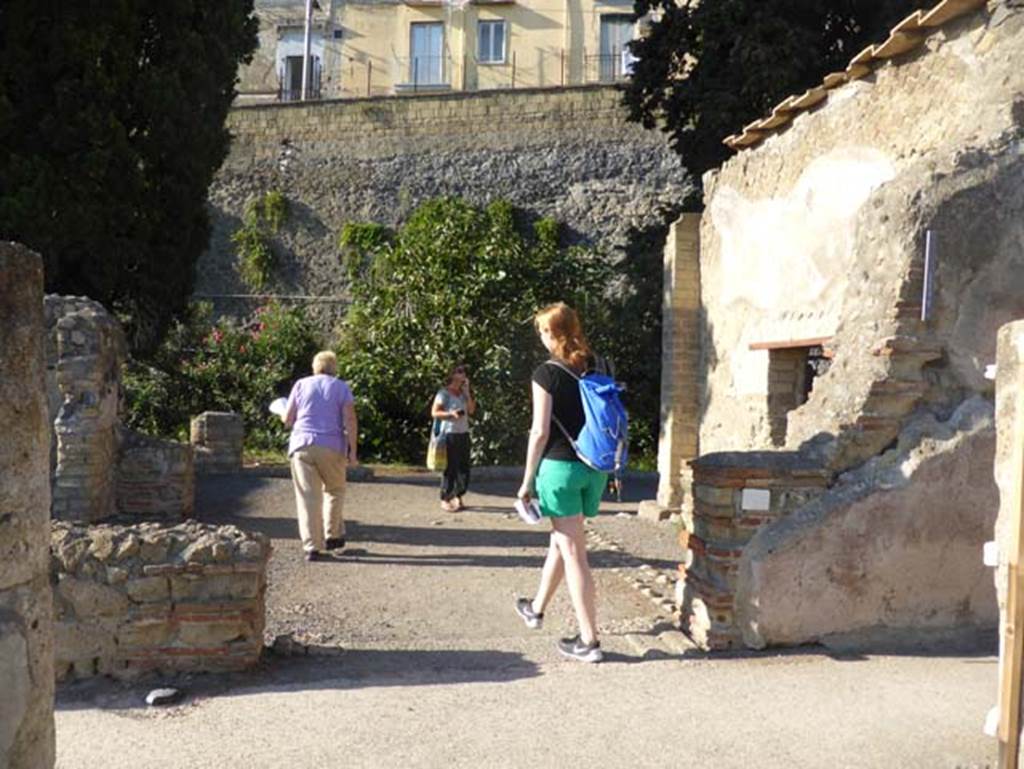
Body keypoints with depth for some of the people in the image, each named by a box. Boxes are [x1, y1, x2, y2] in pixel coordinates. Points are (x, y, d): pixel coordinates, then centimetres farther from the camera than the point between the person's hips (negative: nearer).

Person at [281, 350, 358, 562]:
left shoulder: (301, 385, 10)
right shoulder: (342, 388, 7)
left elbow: (287, 420, 8)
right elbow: (350, 421, -4)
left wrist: (283, 414, 31)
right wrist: (352, 451, -4)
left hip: (301, 445, 1)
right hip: (332, 447, 0)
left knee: (308, 497, 0)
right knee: (334, 490, 20)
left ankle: (312, 547, -4)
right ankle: (333, 535, 23)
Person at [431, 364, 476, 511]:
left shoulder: (463, 393, 16)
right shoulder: (444, 393, -3)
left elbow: (471, 410, 8)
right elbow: (434, 412, -6)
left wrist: (468, 392, 0)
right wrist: (450, 414, -20)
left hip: (463, 433, 6)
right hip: (449, 433, -6)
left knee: (464, 467, 5)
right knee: (450, 467, -7)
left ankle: (458, 497, 17)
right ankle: (445, 499, 1)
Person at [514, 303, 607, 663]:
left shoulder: (547, 373, -11)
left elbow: (540, 432, -13)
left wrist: (527, 480, -4)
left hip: (560, 466, -7)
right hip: (594, 467, 7)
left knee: (573, 551, -1)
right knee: (560, 540, 22)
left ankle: (589, 641, 4)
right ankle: (536, 608, 42)